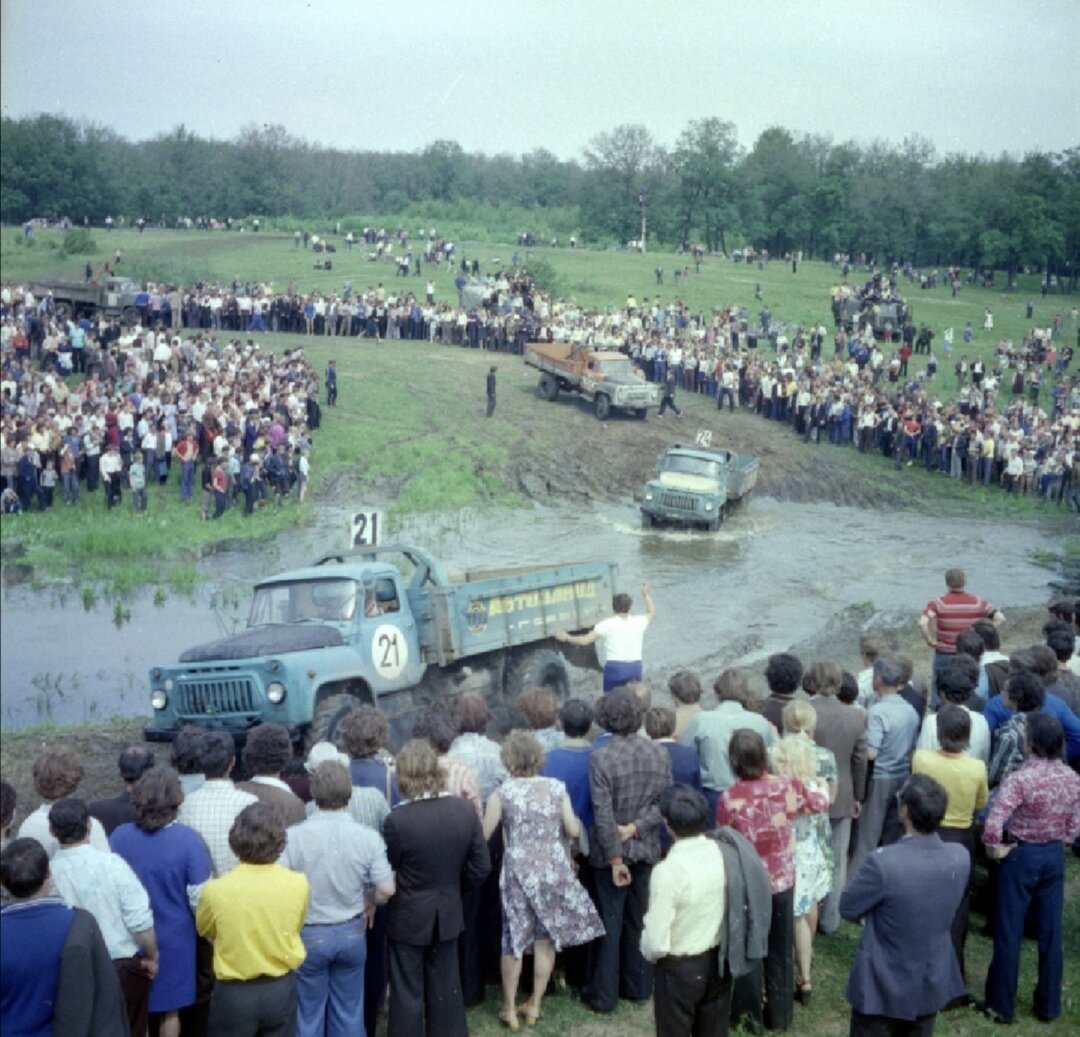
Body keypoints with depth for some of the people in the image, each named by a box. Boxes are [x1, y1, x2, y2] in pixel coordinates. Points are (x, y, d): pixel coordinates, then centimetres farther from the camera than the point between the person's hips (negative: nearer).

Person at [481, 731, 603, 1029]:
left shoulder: (503, 793, -9)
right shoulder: (557, 787, -3)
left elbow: (483, 835, -4)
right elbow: (573, 830, 2)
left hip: (519, 870, -2)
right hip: (553, 868, 2)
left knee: (514, 940, 10)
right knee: (546, 938, 13)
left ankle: (509, 1009, 19)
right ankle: (534, 1005, 22)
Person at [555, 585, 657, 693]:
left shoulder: (607, 624, -6)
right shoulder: (638, 622, 4)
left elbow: (585, 640, -9)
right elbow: (652, 614, 26)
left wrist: (567, 638, 6)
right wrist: (647, 595, 39)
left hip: (615, 667, -3)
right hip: (635, 667, 3)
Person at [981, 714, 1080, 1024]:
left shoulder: (1021, 778, -22)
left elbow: (993, 822, -29)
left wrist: (995, 848, -12)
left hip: (1021, 856, -5)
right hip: (1055, 856, 5)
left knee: (1009, 931, 6)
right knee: (1050, 931, 14)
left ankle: (1001, 1004, 16)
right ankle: (1049, 1005, 25)